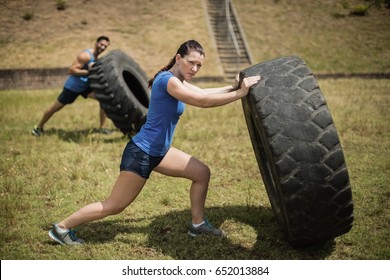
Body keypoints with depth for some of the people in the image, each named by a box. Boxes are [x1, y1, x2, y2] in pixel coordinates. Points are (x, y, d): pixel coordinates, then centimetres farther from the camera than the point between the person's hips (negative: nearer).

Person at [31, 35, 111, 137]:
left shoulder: (96, 57, 3)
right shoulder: (86, 55, -24)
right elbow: (71, 70, -28)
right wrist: (88, 71, -31)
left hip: (85, 86, 7)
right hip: (72, 86, -7)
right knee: (55, 108, 7)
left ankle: (102, 128, -2)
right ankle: (39, 127, 29)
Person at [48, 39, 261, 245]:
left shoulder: (177, 80, 6)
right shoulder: (167, 80, -22)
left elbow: (204, 93, 17)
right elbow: (203, 101, -26)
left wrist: (233, 87, 6)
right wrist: (240, 93, -20)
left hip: (159, 151, 10)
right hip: (141, 153, -10)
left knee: (202, 173, 10)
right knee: (114, 206, 1)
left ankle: (197, 223, 23)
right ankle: (62, 227, 16)